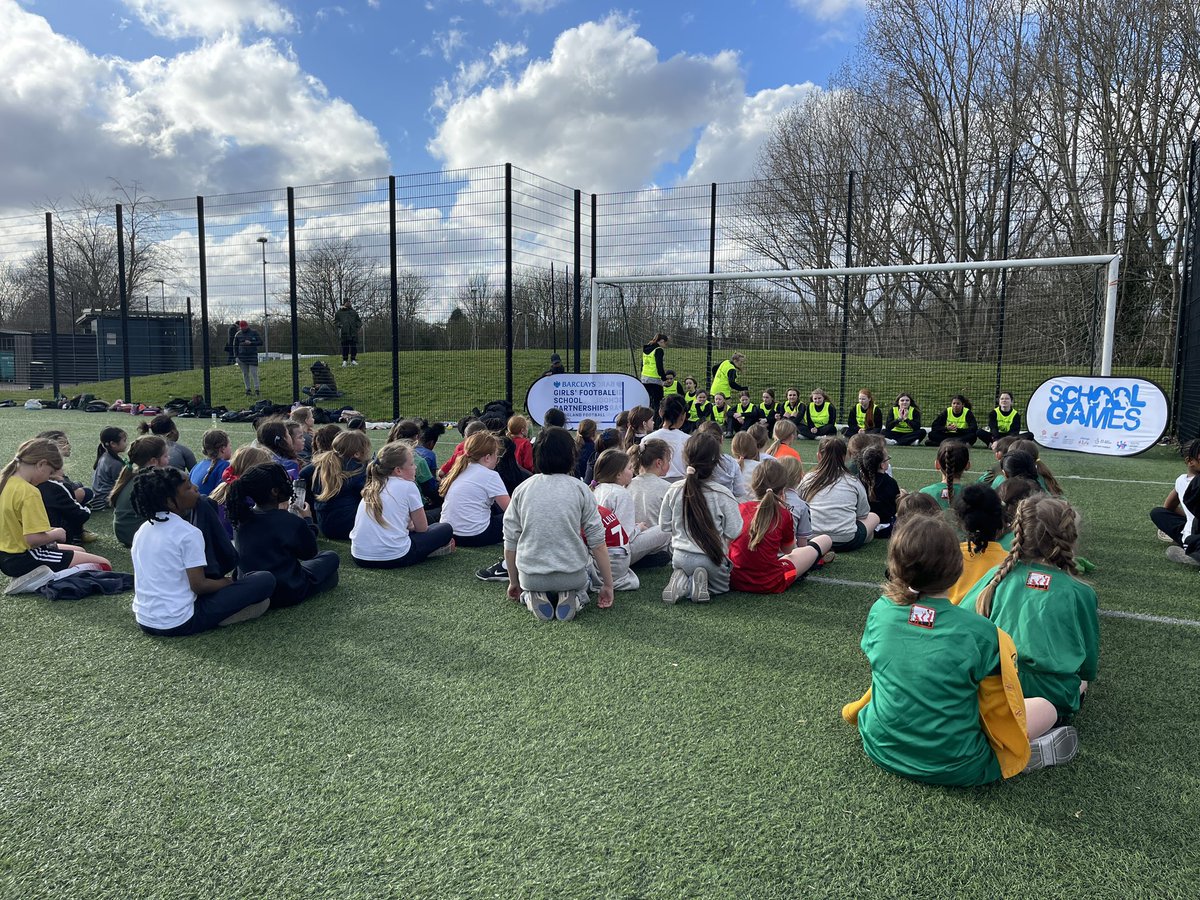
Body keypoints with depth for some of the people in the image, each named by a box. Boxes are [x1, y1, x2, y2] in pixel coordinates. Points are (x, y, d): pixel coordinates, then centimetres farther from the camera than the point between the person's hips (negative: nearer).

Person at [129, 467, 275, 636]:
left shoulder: (143, 530, 8)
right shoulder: (188, 533, -17)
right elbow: (199, 585, -17)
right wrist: (227, 582, 4)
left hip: (143, 621, 8)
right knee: (266, 580, -9)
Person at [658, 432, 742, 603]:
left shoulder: (674, 490, -8)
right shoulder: (722, 494, -17)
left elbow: (665, 526, 2)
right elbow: (733, 532, -13)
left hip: (680, 558, 3)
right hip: (712, 559, -3)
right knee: (721, 586, 27)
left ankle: (682, 582, -2)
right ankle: (700, 582, -6)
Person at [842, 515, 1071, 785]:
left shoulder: (879, 611, -10)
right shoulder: (981, 632, -21)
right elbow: (999, 711, -9)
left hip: (881, 750, 5)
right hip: (950, 768, -5)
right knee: (1045, 708, 11)